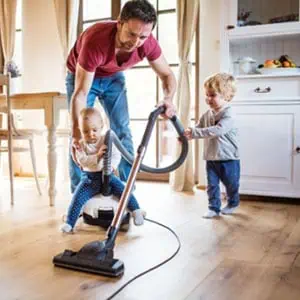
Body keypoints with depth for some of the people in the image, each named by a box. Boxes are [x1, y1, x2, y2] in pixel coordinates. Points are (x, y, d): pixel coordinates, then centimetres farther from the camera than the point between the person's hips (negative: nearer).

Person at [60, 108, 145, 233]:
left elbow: (116, 155, -9)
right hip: (89, 177, 0)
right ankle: (69, 223, -7)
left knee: (123, 190, -18)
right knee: (78, 197, -15)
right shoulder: (81, 145, -3)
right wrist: (97, 156, -30)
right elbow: (82, 160, -16)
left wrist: (111, 165, -29)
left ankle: (136, 211, -5)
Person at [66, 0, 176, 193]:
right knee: (81, 138, -9)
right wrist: (76, 133, -46)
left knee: (123, 132, -3)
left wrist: (169, 99, -34)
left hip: (114, 77, 3)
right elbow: (80, 93, -39)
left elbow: (167, 74, -13)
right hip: (82, 76, -3)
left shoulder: (148, 43, -29)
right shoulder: (95, 41, -41)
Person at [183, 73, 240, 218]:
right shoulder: (207, 115, 3)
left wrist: (194, 132, -40)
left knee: (231, 185, 14)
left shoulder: (229, 115, -21)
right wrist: (187, 134, -17)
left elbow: (217, 130, -35)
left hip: (228, 158, -5)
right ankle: (214, 207, 19)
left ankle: (233, 203, 38)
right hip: (211, 158, 5)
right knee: (212, 185, 7)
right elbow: (198, 128, 7)